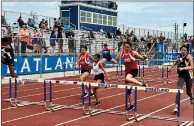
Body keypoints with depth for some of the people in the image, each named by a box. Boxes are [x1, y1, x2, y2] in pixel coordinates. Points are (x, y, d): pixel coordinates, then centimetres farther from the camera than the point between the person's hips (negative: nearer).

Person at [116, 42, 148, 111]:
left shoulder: (133, 52, -8)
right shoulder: (122, 53, 1)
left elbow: (142, 58, -7)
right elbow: (117, 59, -15)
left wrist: (144, 57, -29)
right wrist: (120, 51, -20)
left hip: (134, 69, -5)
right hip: (127, 70, 5)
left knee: (127, 78, -39)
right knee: (128, 88, 9)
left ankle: (142, 84, -30)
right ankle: (131, 105, 22)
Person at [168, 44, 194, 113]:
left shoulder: (189, 56, -16)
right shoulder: (179, 56, -1)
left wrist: (183, 68, -36)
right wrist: (171, 67, 26)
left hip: (188, 76, -3)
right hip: (181, 76, 3)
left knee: (188, 92, 15)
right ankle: (176, 106, -18)